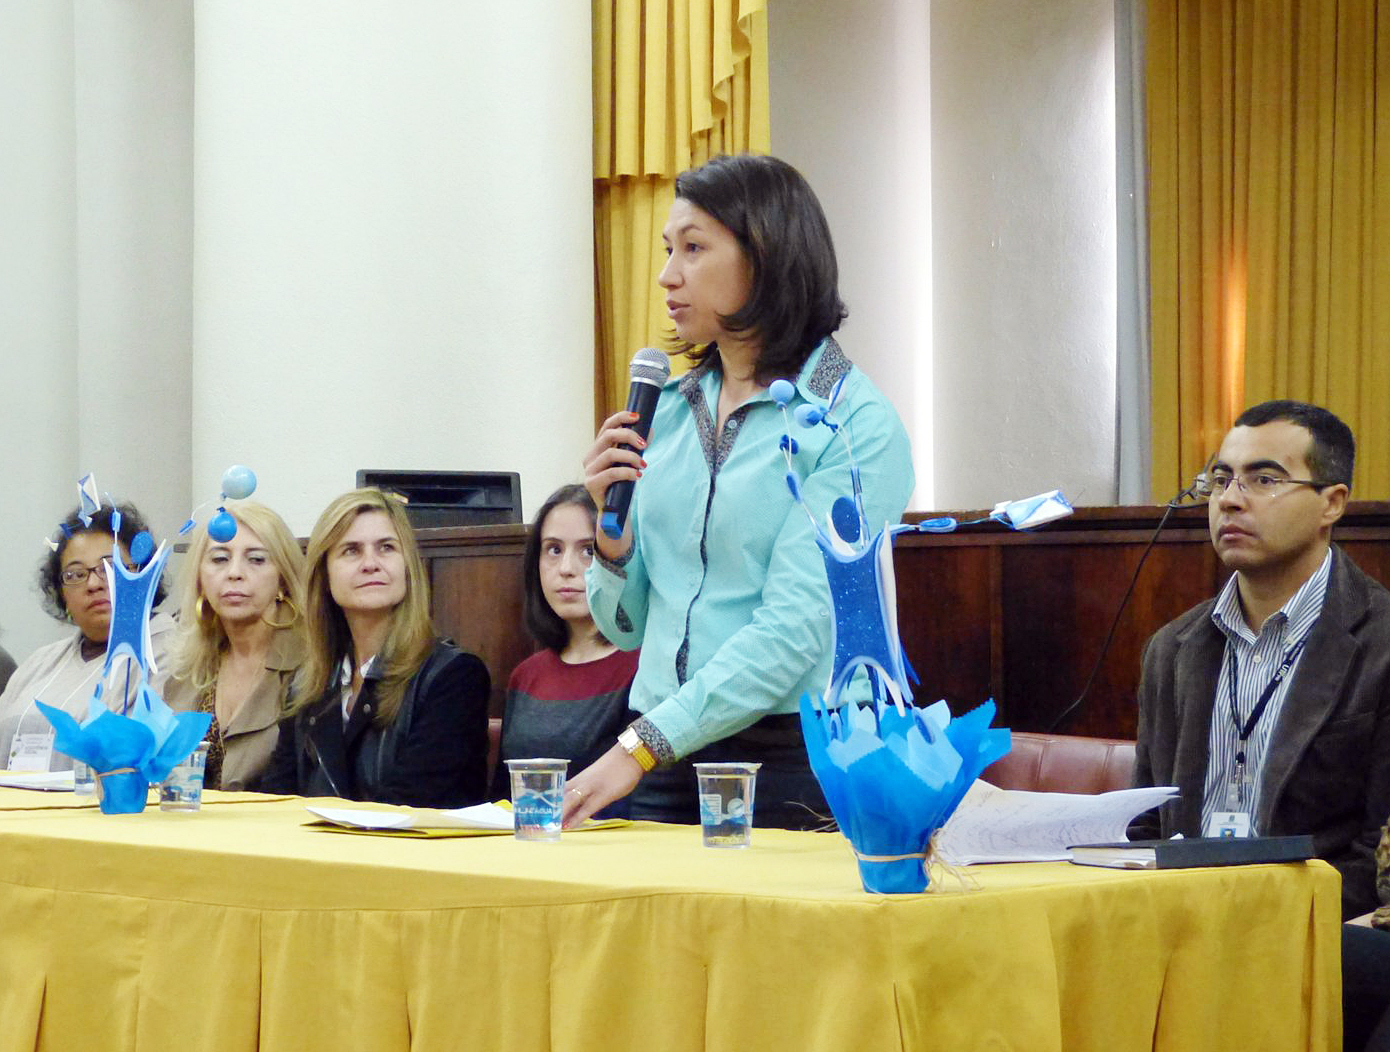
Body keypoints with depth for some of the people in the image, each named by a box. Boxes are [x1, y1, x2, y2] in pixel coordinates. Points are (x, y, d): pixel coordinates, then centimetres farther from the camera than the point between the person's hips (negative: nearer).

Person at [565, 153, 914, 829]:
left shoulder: (855, 425, -8)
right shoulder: (669, 410, 11)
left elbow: (793, 629, -17)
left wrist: (639, 747, -23)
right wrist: (610, 530, -4)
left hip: (797, 768, -5)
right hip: (668, 766, 5)